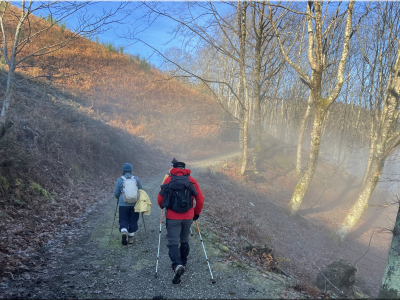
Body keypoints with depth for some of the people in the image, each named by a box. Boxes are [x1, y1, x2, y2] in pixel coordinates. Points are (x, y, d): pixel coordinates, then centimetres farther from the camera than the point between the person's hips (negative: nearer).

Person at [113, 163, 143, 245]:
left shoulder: (120, 180, -4)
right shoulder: (136, 179, 0)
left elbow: (116, 193, 1)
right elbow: (141, 191, 8)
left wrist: (119, 199, 22)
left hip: (123, 204, -1)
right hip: (134, 204, 1)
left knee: (123, 220, 8)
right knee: (133, 221, 12)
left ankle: (124, 232, -17)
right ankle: (131, 237, 18)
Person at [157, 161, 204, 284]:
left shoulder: (169, 179, 0)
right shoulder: (192, 180, 3)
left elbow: (160, 198, 2)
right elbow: (200, 199, 1)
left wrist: (162, 206, 24)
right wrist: (197, 213, 16)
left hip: (173, 217, -2)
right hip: (188, 217, 3)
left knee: (173, 242, -2)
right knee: (184, 241, 21)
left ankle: (177, 265, -23)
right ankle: (183, 263, 32)